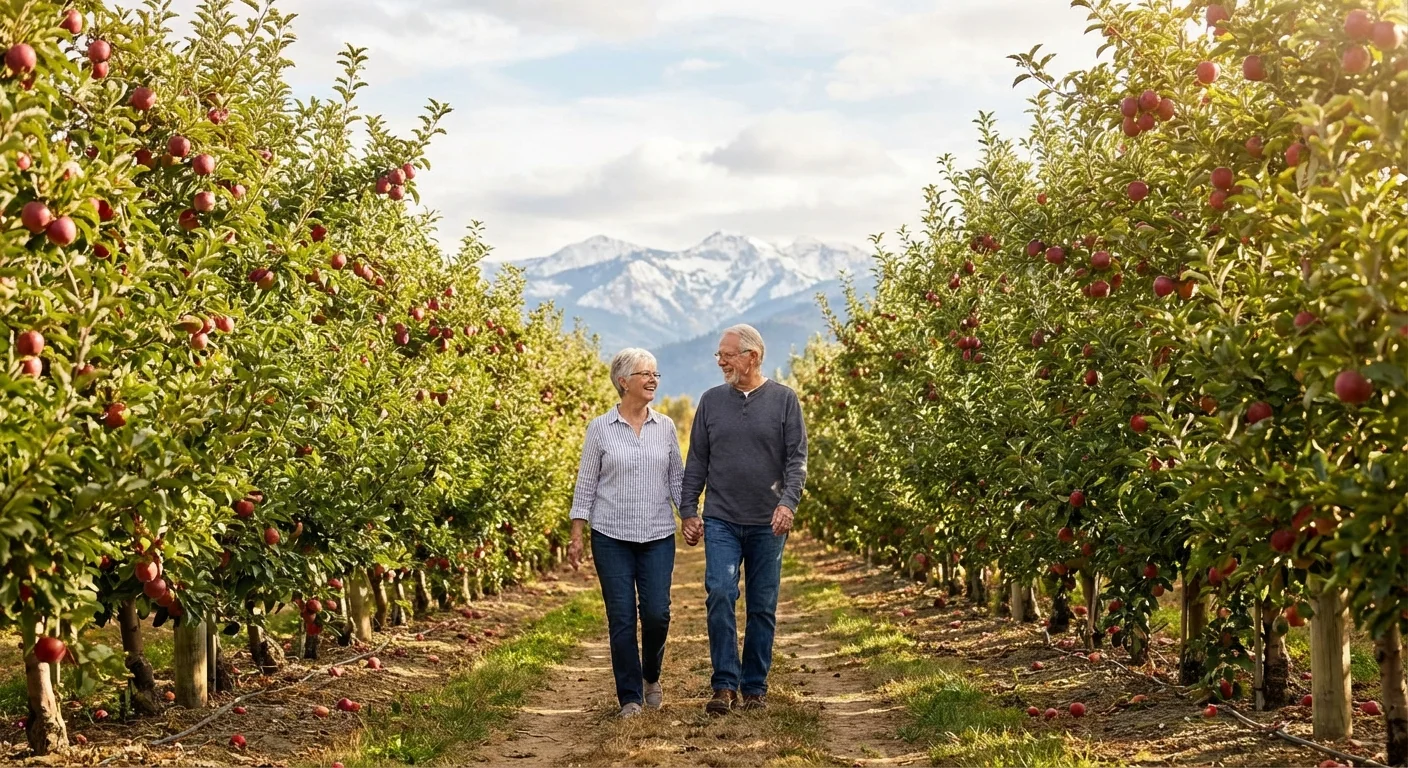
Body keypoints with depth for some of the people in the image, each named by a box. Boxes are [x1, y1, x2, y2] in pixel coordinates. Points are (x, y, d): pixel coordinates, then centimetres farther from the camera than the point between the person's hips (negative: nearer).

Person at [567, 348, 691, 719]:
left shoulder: (665, 426, 6)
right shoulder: (600, 428, -1)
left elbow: (677, 477, 12)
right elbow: (586, 483, 2)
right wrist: (576, 535, -2)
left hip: (658, 536, 2)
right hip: (612, 536, -2)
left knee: (657, 613, -4)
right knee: (621, 618, -1)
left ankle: (651, 676, 24)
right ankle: (630, 697, 11)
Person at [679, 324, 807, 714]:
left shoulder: (784, 400, 1)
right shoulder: (712, 401, 6)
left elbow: (797, 458, -2)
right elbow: (696, 462, 10)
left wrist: (788, 502, -17)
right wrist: (688, 511, 4)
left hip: (767, 523, -1)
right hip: (721, 521, 1)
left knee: (763, 606, 5)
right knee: (720, 595, -14)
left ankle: (755, 687, 16)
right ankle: (724, 685, -9)